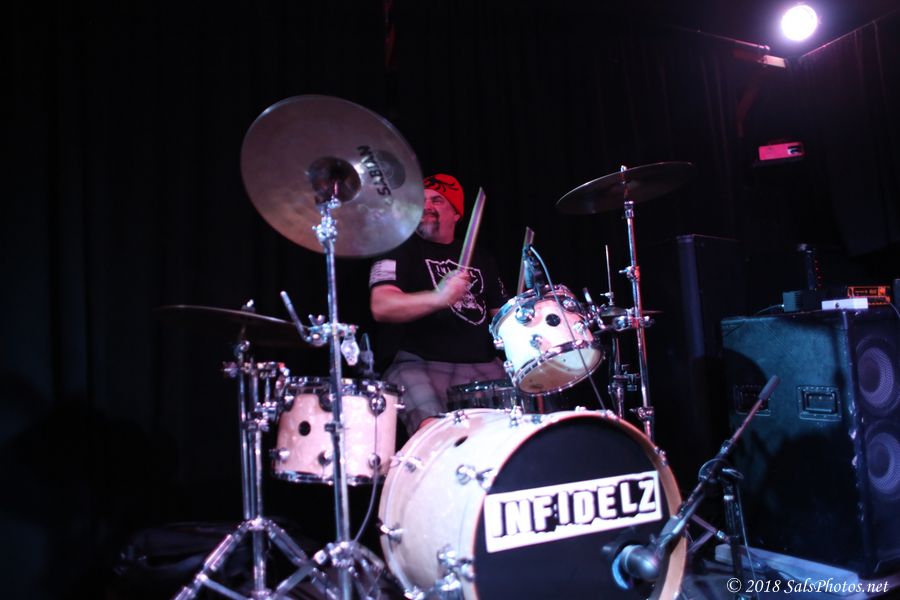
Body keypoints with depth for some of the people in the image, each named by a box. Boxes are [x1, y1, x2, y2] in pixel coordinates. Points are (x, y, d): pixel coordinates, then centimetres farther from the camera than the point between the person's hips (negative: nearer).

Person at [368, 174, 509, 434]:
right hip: (420, 364, -5)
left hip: (484, 365, 5)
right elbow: (381, 307, -15)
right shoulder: (399, 251, 2)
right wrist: (438, 298, -30)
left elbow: (500, 310, 25)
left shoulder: (479, 257, 20)